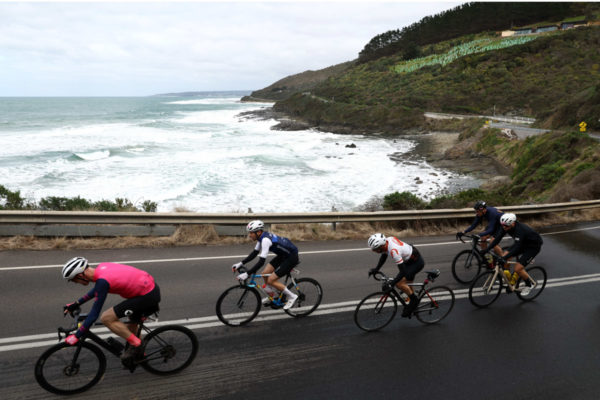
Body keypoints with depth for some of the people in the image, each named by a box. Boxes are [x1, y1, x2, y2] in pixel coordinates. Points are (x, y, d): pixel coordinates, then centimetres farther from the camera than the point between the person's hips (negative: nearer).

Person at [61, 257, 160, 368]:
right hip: (152, 287, 10)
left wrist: (76, 336, -9)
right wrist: (76, 304, 28)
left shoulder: (102, 280, -22)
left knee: (106, 318, -8)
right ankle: (138, 354, 46)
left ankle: (135, 343, 4)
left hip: (147, 296, -10)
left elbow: (94, 315, -18)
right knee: (132, 326, 28)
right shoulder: (101, 267, 5)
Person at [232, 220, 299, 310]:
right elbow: (254, 253, 8)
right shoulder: (262, 237, -1)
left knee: (271, 280, -9)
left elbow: (261, 261, -32)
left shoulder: (265, 240, -29)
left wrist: (247, 274, -32)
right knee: (265, 273, 7)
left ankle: (292, 297, 6)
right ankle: (273, 295, 29)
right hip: (283, 255, 9)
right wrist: (241, 263, 2)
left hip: (291, 257, -9)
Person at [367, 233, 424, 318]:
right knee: (407, 283, 20)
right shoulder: (387, 240, -11)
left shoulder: (394, 251, -36)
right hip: (409, 259, 9)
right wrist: (376, 269, 4)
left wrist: (391, 284, -33)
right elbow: (383, 255, 9)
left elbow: (403, 271, -33)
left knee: (399, 284, -15)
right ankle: (413, 305, 36)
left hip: (417, 262, -9)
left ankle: (414, 300, 5)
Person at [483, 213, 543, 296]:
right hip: (523, 244, 8)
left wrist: (504, 258, -50)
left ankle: (530, 284, 10)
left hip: (534, 246, -8)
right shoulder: (506, 226, -14)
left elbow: (517, 247, -42)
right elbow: (499, 237, -9)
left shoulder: (519, 230, -36)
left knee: (518, 268, -18)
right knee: (504, 254, -8)